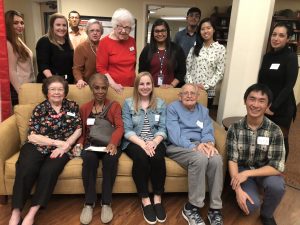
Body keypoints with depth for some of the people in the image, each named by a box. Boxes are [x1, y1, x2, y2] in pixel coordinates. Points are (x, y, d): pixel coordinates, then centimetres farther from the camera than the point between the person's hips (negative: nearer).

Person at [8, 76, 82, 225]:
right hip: (37, 146, 0)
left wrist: (65, 145, -11)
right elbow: (32, 136, -2)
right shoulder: (39, 109, 6)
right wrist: (57, 142, -12)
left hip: (62, 148, 0)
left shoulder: (72, 106, 10)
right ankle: (16, 212, -15)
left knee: (49, 171, -29)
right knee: (26, 171, -28)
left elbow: (78, 130, 5)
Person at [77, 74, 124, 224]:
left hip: (109, 144, -1)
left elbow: (120, 127, -5)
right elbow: (82, 131, 16)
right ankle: (89, 202, -18)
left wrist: (113, 143, -25)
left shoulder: (115, 106, 10)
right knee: (89, 158, -33)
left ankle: (106, 202, -18)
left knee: (111, 158, -35)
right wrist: (80, 143, -7)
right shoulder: (84, 108, 18)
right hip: (91, 144, 2)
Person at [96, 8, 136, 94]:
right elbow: (101, 68, -8)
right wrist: (113, 84, -16)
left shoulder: (132, 41, 7)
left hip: (131, 87, 4)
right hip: (111, 88, -4)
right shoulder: (105, 42, -6)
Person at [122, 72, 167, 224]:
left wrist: (154, 142, -18)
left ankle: (158, 199, -15)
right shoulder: (128, 103, 6)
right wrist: (143, 143, -19)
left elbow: (162, 129, 3)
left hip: (155, 142, 1)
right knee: (141, 157, -33)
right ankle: (145, 200, -18)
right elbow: (127, 130, -3)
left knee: (158, 158, -31)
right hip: (134, 142, -1)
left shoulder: (160, 103, 12)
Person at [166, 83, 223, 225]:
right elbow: (174, 134, -11)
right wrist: (193, 146, -25)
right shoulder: (172, 108, 3)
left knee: (217, 159, -29)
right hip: (178, 147, -4)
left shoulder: (203, 111, 20)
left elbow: (208, 131, 6)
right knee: (200, 158, -35)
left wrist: (209, 143, -19)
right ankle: (192, 207, -18)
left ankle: (215, 208, -16)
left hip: (199, 146, 5)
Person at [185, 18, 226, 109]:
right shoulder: (195, 47, 7)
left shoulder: (220, 48, -1)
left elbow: (219, 72, -5)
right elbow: (187, 67, 3)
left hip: (208, 91, -1)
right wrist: (190, 84, -9)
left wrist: (206, 86, -12)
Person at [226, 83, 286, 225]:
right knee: (250, 205, -25)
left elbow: (277, 167, -18)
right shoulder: (235, 128, -14)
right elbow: (232, 160, -13)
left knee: (276, 186, -32)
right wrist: (238, 189, -24)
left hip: (264, 171, 1)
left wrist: (247, 173, -27)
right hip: (241, 170, -1)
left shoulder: (274, 131, -15)